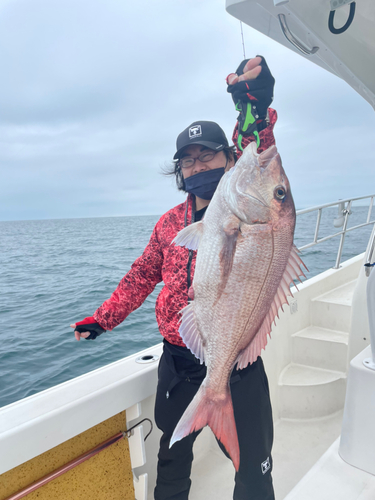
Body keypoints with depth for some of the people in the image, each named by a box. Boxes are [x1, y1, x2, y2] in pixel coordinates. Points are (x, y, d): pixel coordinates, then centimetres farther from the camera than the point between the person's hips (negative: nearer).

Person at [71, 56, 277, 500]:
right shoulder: (169, 223, 5)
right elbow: (142, 275, 13)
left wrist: (254, 109, -42)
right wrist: (104, 318, 14)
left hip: (236, 365, -3)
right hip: (177, 363, 4)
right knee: (172, 455, 25)